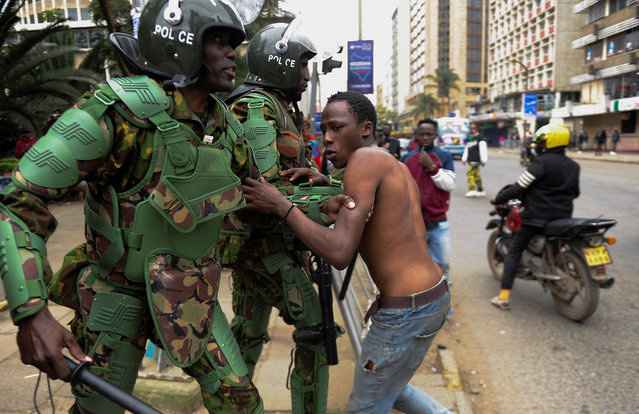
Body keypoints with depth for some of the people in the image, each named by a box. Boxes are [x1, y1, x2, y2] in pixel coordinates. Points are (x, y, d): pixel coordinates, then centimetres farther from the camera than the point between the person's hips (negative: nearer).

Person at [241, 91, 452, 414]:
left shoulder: (364, 159, -16)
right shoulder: (399, 169, 12)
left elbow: (339, 253, -25)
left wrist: (281, 205, -18)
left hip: (407, 311, -9)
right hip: (436, 294, 9)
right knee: (386, 384, 30)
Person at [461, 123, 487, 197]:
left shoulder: (479, 137, -3)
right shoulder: (469, 139, 19)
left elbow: (483, 149, -8)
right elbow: (466, 149, 23)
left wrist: (483, 160, -12)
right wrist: (464, 159, 15)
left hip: (476, 159, -7)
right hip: (471, 160, 7)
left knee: (469, 173, -16)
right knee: (476, 175, 8)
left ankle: (472, 190, -15)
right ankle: (481, 191, 13)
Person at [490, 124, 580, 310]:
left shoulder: (541, 162, -14)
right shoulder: (573, 166, 9)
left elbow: (520, 187, -17)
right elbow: (575, 192, 18)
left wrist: (498, 199, -6)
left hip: (537, 216, -7)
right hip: (563, 216, 7)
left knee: (514, 251, 0)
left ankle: (504, 296, -6)